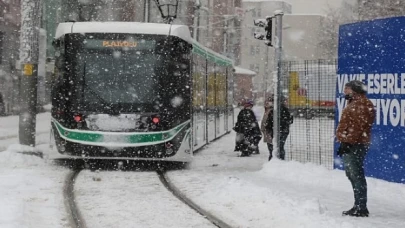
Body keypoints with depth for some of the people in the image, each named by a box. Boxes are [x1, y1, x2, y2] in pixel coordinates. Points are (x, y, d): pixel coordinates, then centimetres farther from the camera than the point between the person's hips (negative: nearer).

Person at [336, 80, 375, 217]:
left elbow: (358, 127, -21)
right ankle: (358, 206, 21)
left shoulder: (362, 104, -12)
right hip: (350, 145, 11)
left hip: (355, 145, -11)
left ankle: (361, 208, -10)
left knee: (356, 175, -11)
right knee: (352, 175, 15)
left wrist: (347, 142, -24)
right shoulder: (354, 103, 22)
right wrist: (344, 142, 20)